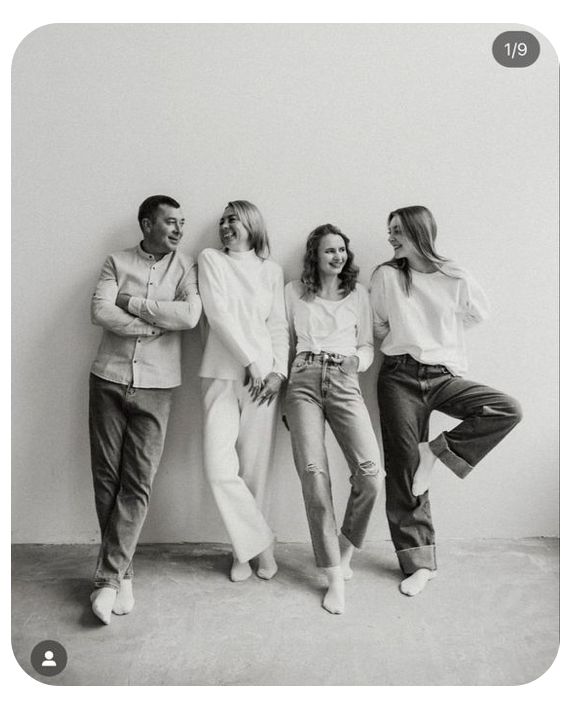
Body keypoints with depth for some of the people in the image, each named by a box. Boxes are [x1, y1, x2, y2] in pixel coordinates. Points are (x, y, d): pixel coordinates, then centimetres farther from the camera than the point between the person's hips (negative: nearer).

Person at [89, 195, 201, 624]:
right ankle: (122, 571, 19)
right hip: (109, 378, 1)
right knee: (107, 476, 4)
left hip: (155, 385, -1)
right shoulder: (118, 262, 9)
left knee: (138, 482, -5)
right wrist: (158, 323, -11)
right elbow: (99, 312, -7)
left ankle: (109, 578, 4)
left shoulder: (186, 267, 6)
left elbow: (190, 316, -12)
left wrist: (133, 303, -7)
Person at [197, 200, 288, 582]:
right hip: (222, 374, 0)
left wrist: (278, 371, -6)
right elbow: (218, 314, -3)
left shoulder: (272, 270, 14)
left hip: (265, 376, 1)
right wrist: (250, 361, -9)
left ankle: (246, 549, 20)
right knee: (219, 467, -9)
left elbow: (279, 326, 8)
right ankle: (261, 542, 11)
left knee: (256, 468, 1)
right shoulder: (210, 259, 9)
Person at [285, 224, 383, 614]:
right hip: (304, 380, -1)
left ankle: (346, 547, 10)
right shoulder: (294, 291, 18)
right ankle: (335, 576, -4)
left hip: (345, 382, 1)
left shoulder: (359, 294, 20)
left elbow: (368, 345, 20)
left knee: (371, 471, -18)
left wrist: (358, 358, -1)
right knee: (313, 473, -15)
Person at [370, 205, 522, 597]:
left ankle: (435, 452, -6)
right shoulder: (386, 276, 2)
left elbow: (478, 313, 16)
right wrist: (405, 341, 9)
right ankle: (419, 561, 11)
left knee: (508, 409, -20)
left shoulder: (457, 280, -1)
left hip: (443, 376, 1)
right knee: (404, 466, -2)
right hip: (400, 377, -1)